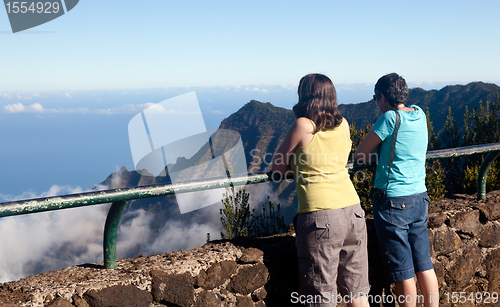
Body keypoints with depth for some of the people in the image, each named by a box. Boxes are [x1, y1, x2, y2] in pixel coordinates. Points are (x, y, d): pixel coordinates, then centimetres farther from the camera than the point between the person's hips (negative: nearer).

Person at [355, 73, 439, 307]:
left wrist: (367, 154, 11)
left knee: (403, 271, 4)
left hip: (393, 201, -7)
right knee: (424, 265, 13)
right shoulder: (420, 115, 7)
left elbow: (360, 155, -8)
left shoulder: (390, 118, -14)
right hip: (419, 198, 7)